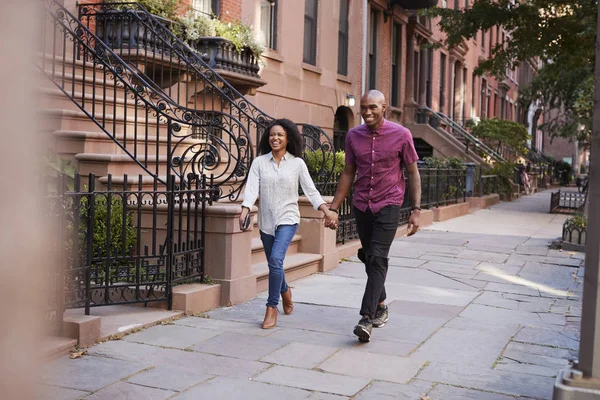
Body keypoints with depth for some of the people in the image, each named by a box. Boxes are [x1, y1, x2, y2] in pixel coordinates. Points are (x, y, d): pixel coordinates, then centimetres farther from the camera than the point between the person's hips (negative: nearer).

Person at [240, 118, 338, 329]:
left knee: (276, 259, -20)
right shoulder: (259, 162, 2)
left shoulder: (297, 163, 0)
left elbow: (310, 190, 0)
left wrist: (326, 210, -11)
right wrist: (245, 210, -22)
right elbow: (252, 187, -7)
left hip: (287, 219, -3)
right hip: (266, 221, 3)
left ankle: (272, 307, -8)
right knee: (274, 263, 14)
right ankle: (285, 291, 44)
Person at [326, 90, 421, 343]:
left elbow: (412, 172, -1)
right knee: (369, 259, 13)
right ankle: (381, 307, 31)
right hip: (362, 206, 4)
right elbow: (348, 173, 9)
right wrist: (333, 208, 5)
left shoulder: (401, 135, -7)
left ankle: (367, 318, -16)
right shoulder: (353, 136, 3)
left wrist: (416, 210, -6)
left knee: (377, 258, -14)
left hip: (388, 205, -4)